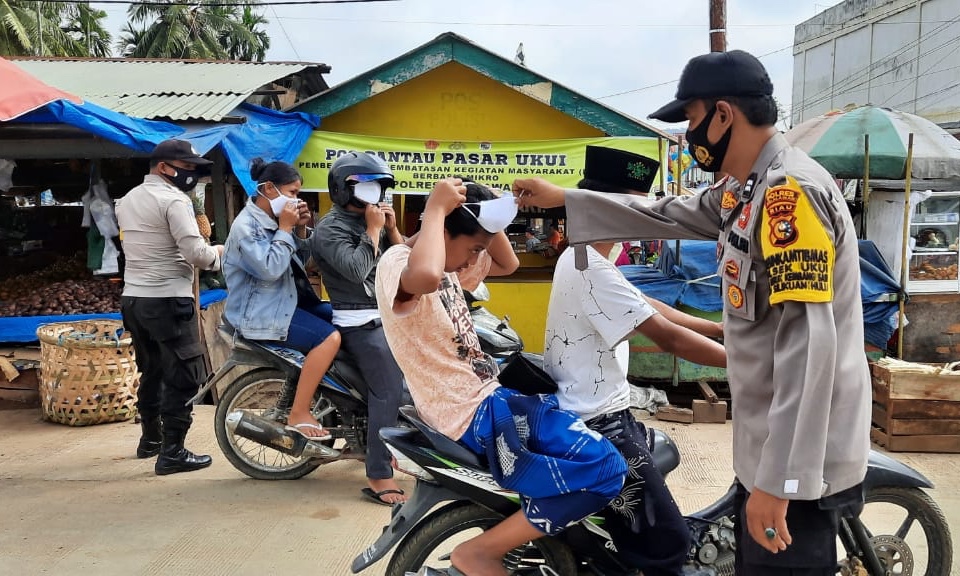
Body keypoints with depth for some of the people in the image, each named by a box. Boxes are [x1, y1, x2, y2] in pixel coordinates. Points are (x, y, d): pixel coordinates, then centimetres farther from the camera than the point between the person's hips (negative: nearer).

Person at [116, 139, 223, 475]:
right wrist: (217, 253, 0)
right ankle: (172, 453, -2)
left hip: (133, 299, 9)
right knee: (184, 377, -3)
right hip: (168, 301, -9)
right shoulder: (174, 200, -13)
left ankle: (150, 439, 32)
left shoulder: (127, 200, 16)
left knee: (151, 372, 21)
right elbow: (195, 253, -21)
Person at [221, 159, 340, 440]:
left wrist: (300, 229, 1)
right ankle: (298, 414, -18)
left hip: (284, 299, 10)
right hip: (260, 311, -10)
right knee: (329, 338, -24)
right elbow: (270, 269, -26)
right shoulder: (246, 225, -16)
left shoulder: (273, 219, 11)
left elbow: (299, 259, 18)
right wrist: (285, 229, -19)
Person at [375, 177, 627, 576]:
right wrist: (436, 208, -30)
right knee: (605, 467, -18)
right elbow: (425, 277, -46)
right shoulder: (397, 263, -19)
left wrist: (491, 219, 6)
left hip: (487, 395, 11)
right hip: (473, 415, -11)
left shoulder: (442, 262, 10)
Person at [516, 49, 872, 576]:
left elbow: (808, 345, -28)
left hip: (799, 459, -10)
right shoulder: (743, 190, 9)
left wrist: (779, 480, -28)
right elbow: (666, 216, 24)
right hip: (769, 446, 10)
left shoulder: (790, 191, -22)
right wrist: (562, 198, 24)